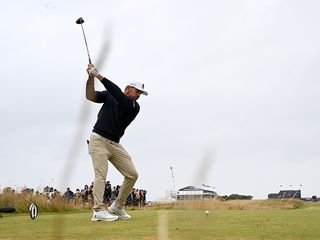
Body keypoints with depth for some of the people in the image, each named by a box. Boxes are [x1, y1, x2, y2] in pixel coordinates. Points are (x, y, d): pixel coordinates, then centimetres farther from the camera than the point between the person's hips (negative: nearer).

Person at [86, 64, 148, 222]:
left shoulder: (134, 107, 0)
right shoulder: (109, 96, 5)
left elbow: (118, 95, -16)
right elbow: (91, 96, -8)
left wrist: (99, 76, -23)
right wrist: (91, 77, -24)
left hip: (115, 144, 4)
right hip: (98, 139, -4)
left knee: (132, 174, -1)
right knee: (101, 174, -18)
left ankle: (117, 206, 12)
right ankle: (98, 211, -25)